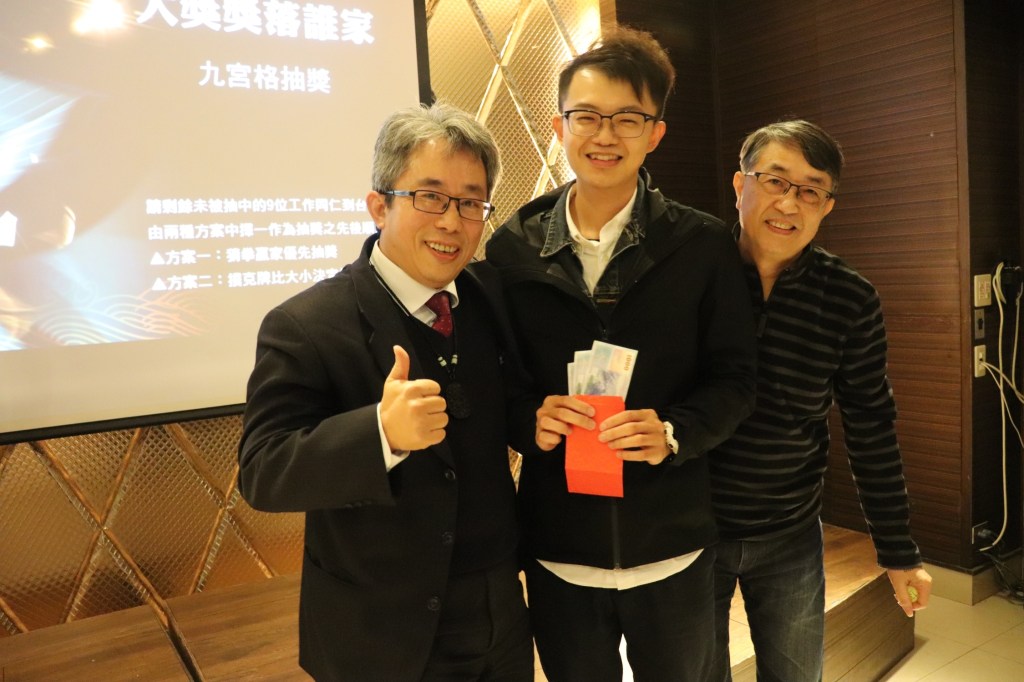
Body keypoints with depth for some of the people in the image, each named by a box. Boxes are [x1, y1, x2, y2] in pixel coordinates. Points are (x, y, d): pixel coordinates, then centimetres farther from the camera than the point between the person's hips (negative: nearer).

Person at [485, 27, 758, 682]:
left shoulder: (705, 245, -6)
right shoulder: (512, 247, -3)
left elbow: (735, 376, -4)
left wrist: (674, 433, -21)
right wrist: (528, 420, -19)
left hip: (671, 547, 0)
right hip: (556, 552, 1)